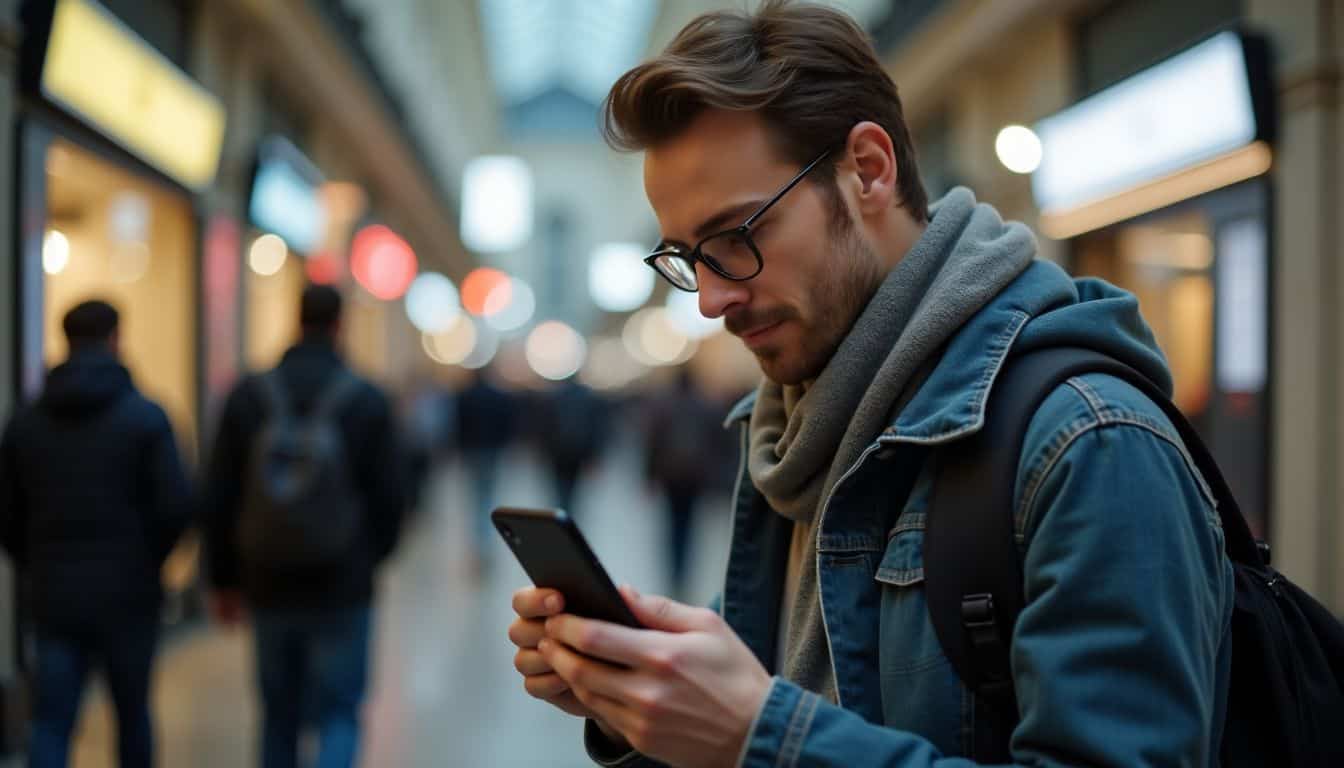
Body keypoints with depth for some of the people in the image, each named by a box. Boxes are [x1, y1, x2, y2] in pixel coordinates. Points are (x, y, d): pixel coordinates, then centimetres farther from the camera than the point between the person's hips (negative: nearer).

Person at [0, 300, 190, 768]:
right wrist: (147, 560, 4)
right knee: (132, 713, 15)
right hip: (127, 593, -2)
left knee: (51, 723, 3)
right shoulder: (145, 417, -8)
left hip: (54, 595, 2)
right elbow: (175, 505, -14)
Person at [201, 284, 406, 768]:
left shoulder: (248, 396, -1)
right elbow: (389, 497, -4)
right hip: (342, 588, -2)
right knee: (339, 714, 6)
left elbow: (217, 497, 1)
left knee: (279, 716, 17)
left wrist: (224, 578, 11)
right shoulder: (367, 401, -7)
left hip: (268, 587, 3)